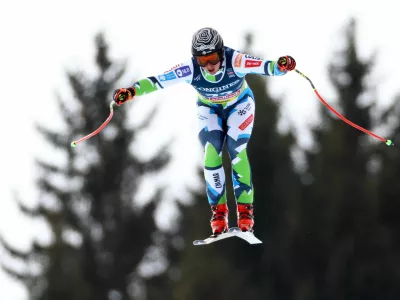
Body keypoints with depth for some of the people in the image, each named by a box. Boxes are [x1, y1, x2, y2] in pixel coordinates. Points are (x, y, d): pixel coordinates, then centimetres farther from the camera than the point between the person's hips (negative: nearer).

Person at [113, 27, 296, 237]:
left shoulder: (235, 61, -37)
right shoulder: (191, 69, -32)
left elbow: (265, 66, -46)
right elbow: (158, 81, -31)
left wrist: (280, 66, -68)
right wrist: (132, 91, -45)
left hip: (239, 105, -2)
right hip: (209, 109, 2)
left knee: (237, 151, -18)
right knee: (211, 154, -15)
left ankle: (245, 209, -10)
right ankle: (218, 211, -4)